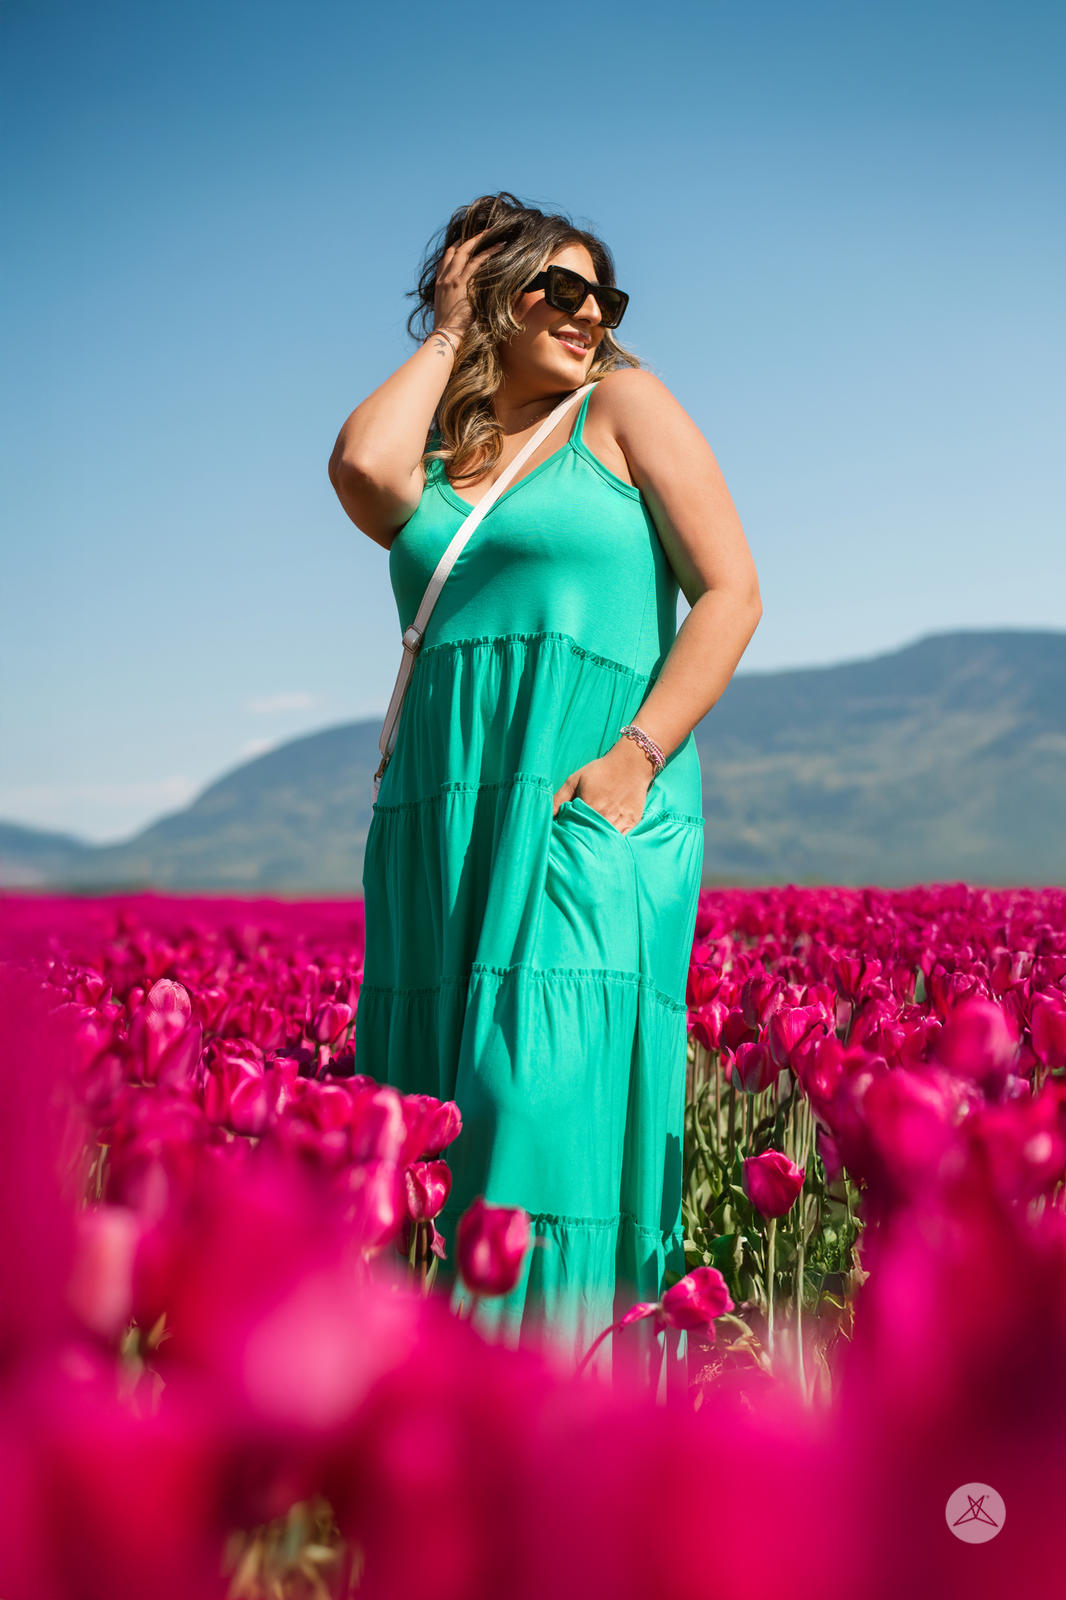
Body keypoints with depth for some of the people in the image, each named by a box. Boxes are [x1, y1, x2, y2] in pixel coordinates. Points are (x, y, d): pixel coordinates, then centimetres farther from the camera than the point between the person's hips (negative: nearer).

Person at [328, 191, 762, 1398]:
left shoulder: (624, 405, 9)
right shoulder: (433, 457, 18)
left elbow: (731, 591, 0)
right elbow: (359, 469, -8)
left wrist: (636, 756, -12)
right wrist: (450, 331, 8)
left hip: (590, 813, -4)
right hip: (442, 827, 4)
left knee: (549, 1093, -17)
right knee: (437, 1108, 2)